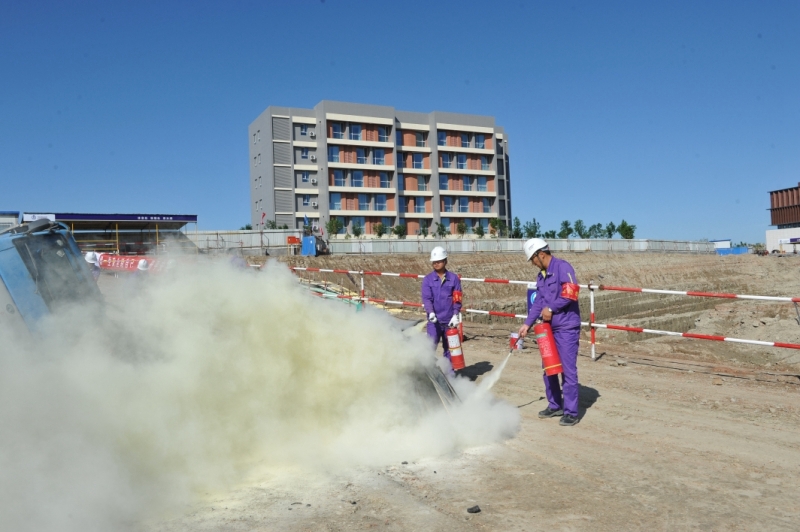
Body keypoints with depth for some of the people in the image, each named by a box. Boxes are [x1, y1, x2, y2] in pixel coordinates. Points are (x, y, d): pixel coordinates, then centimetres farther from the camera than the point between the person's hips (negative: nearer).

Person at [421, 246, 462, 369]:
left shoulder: (454, 278, 3)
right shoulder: (428, 279, 1)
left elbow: (457, 299, 0)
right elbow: (426, 298, -8)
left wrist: (455, 315, -10)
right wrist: (431, 313, -24)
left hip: (449, 320, 1)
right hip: (434, 320, -1)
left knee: (449, 347, 13)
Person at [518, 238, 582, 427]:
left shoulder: (562, 267, -11)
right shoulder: (541, 275, 15)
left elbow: (571, 293, -22)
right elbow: (538, 302, 16)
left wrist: (551, 308, -14)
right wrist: (527, 323, 9)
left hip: (566, 327, -9)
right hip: (549, 327, 9)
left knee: (568, 369, -4)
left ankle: (571, 412, 4)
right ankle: (555, 405, 28)